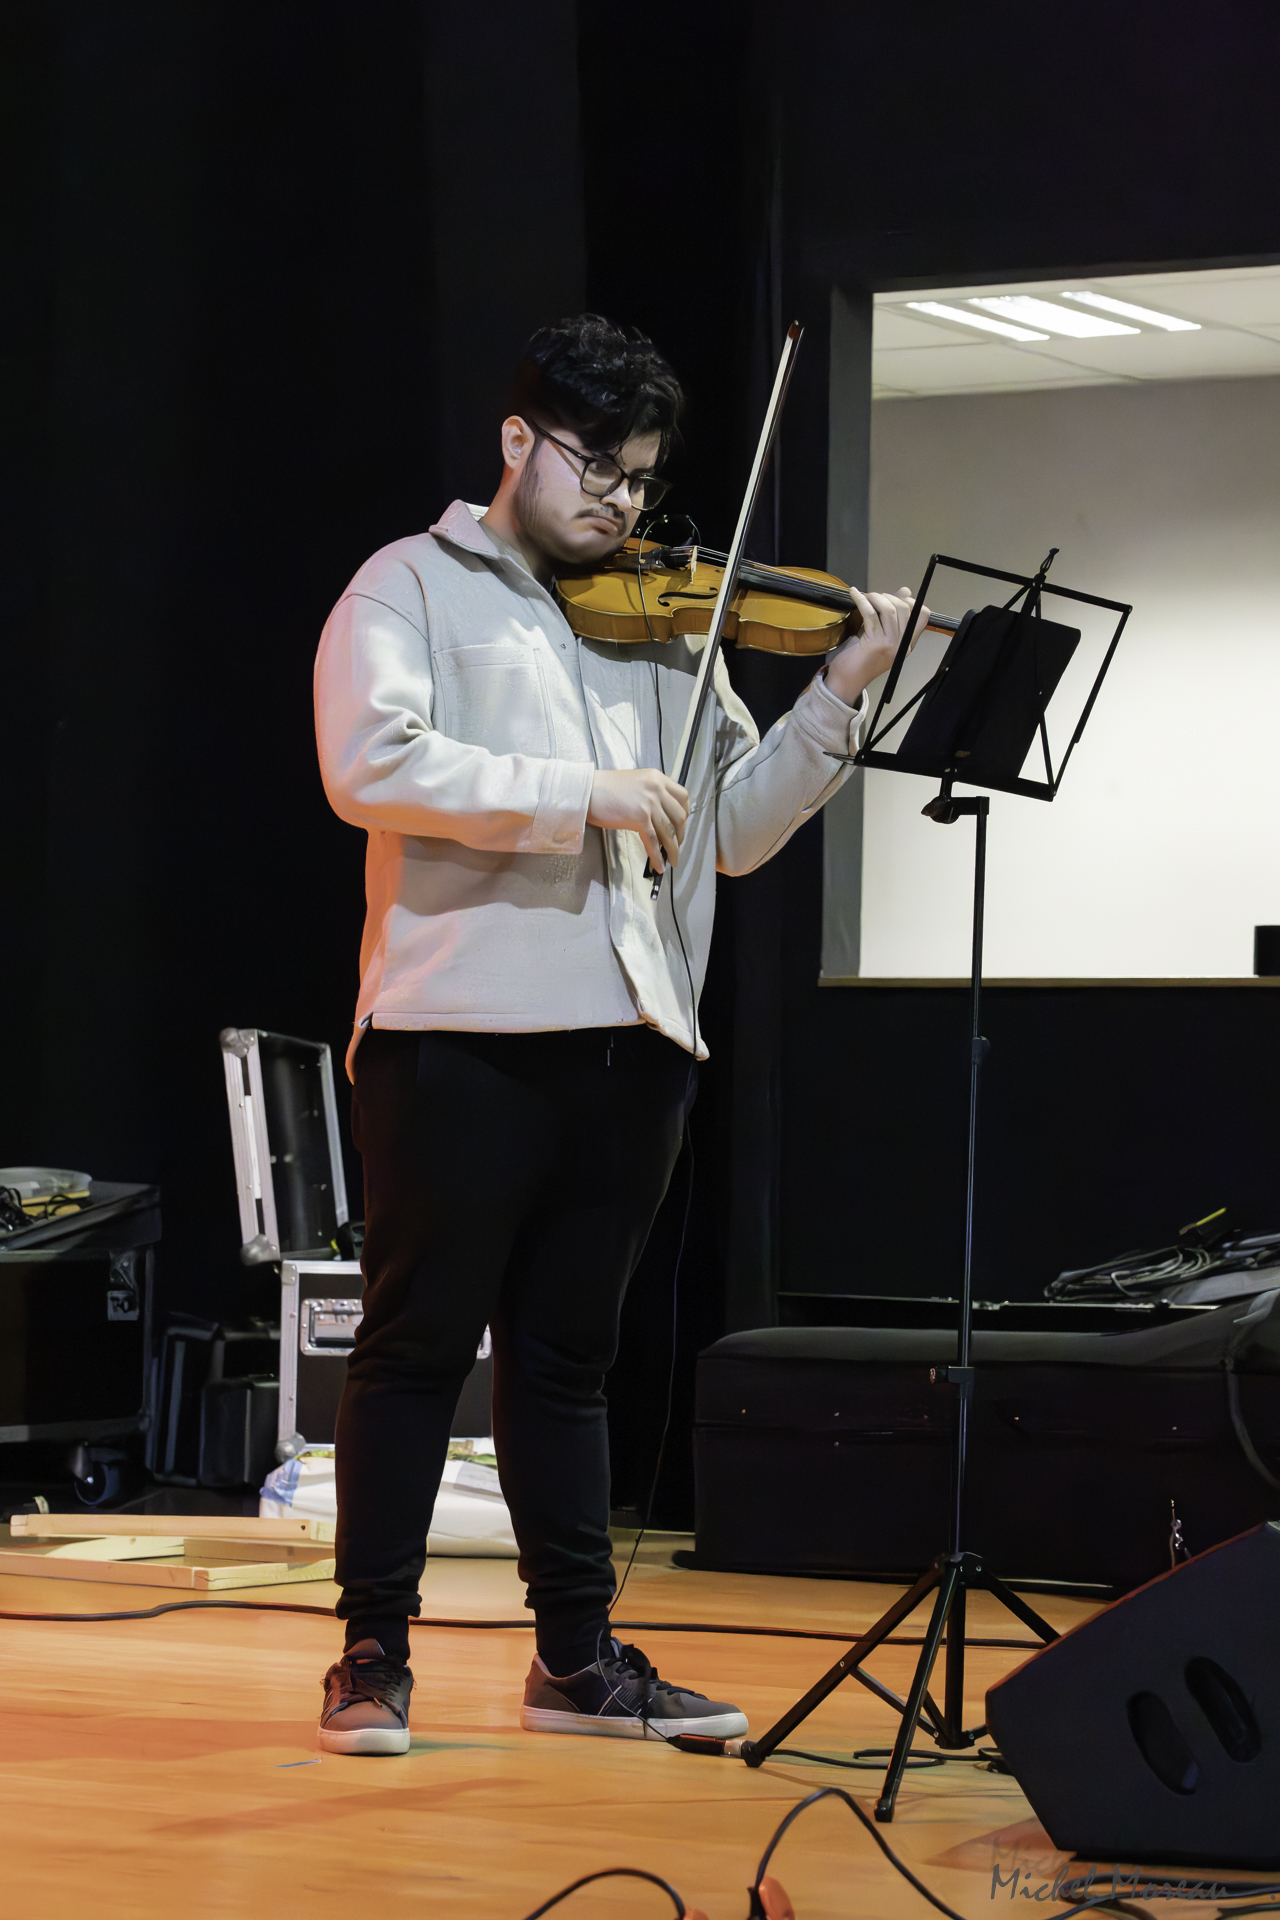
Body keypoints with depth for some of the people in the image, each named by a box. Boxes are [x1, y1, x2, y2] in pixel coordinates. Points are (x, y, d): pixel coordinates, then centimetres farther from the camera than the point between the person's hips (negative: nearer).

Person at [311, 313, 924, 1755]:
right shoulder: (416, 589, 3)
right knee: (417, 1343, 1)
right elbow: (370, 765, -14)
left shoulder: (665, 630, 18)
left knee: (566, 1354, 12)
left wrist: (840, 699, 3)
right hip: (462, 1028, -5)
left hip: (628, 1040, 5)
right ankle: (373, 1656, 8)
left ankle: (576, 1657, 18)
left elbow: (733, 830, 16)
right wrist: (579, 795, -18)